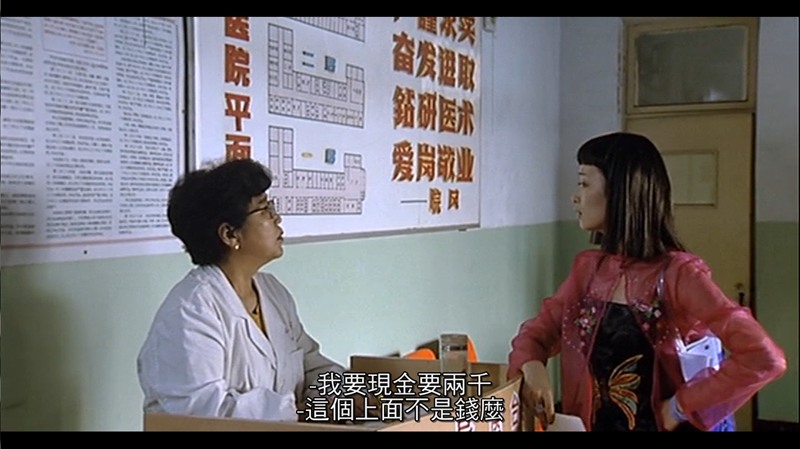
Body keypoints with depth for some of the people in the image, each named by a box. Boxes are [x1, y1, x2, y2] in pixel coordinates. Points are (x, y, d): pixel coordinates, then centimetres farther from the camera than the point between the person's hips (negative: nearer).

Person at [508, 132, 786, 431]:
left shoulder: (677, 273, -19)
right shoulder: (587, 267, -1)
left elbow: (765, 358, -24)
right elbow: (538, 330, 6)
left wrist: (682, 405, -19)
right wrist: (531, 365, -15)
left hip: (658, 426, -5)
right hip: (591, 424, 6)